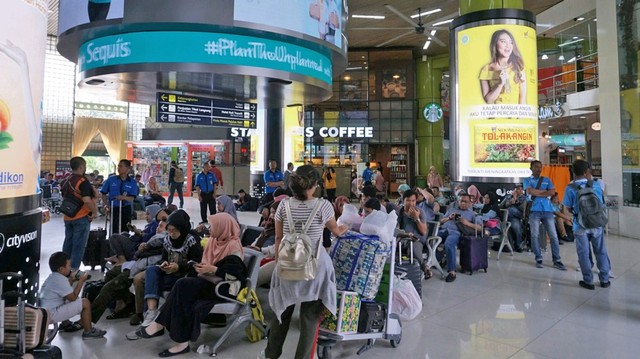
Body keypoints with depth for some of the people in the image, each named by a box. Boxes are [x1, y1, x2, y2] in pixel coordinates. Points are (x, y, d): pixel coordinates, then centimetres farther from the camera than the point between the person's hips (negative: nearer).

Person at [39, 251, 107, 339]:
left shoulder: (52, 277, 11)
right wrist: (81, 281, -10)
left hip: (45, 311, 10)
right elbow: (73, 297, -16)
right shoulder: (60, 279, -19)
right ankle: (88, 331, -1)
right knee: (85, 302, -11)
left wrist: (71, 279, 12)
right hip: (52, 315, -10)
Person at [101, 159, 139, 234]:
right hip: (114, 208, -1)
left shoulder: (132, 182, -1)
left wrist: (124, 197, -29)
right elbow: (104, 193, 6)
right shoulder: (111, 179, 0)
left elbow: (132, 198, -8)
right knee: (115, 231, -6)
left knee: (125, 231, 9)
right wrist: (106, 205, -8)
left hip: (126, 209, 1)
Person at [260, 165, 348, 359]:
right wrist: (345, 228, 30)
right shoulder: (323, 205, -12)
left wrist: (278, 262, 15)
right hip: (315, 265, -3)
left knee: (283, 309, 21)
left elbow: (278, 238, 2)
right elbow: (336, 230, 7)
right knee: (310, 315, 11)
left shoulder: (284, 205, -5)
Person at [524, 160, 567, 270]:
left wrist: (537, 193, -6)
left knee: (553, 235, 0)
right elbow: (530, 191, -10)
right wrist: (545, 191, -1)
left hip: (547, 210, 3)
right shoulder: (527, 180, 9)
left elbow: (552, 192, 1)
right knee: (535, 235, -1)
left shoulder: (547, 180, 16)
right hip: (534, 211, -2)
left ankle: (557, 260, 5)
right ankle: (538, 259, 9)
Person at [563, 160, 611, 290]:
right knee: (601, 252, 15)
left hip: (581, 225, -3)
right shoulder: (596, 185, -4)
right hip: (597, 224, 3)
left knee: (584, 254, 8)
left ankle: (588, 281, 14)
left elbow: (568, 208, -5)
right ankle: (604, 279, 23)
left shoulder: (570, 188, -13)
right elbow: (601, 204, 11)